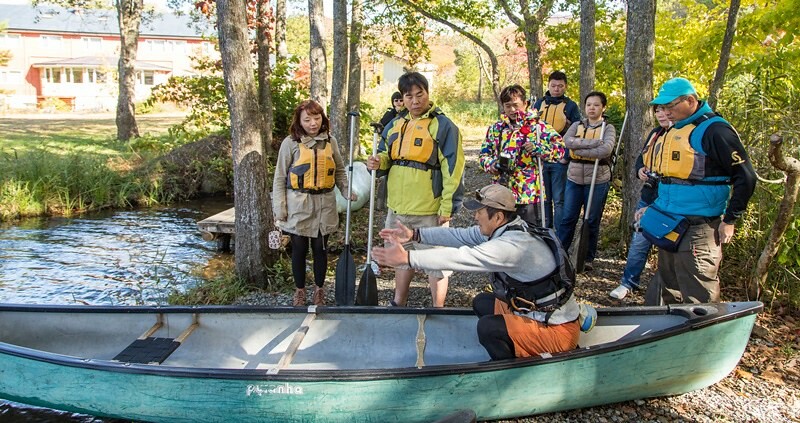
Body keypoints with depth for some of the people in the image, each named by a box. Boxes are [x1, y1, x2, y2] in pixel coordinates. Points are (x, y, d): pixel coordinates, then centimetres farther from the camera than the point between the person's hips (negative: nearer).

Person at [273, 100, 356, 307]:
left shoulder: (330, 142, 5)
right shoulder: (290, 143, -5)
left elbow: (340, 170, 14)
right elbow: (280, 179, -3)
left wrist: (347, 191, -3)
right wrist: (279, 211, -6)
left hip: (324, 205, 2)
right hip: (298, 206, -2)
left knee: (320, 248, 10)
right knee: (299, 249, 8)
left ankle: (319, 290, 27)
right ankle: (300, 291, 25)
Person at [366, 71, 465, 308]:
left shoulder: (442, 125, -9)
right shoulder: (395, 125, 10)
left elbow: (452, 169, -13)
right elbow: (386, 155, 21)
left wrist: (448, 208, -16)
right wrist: (379, 162, -4)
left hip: (428, 210, -7)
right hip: (397, 207, 7)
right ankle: (398, 304, 37)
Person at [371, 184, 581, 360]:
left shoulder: (514, 245, -29)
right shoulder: (505, 228, -1)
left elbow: (462, 257, -34)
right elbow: (461, 236, 1)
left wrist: (407, 257, -33)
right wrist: (414, 234, -5)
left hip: (559, 330, -9)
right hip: (534, 307, 10)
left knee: (488, 327, -22)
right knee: (481, 303, 14)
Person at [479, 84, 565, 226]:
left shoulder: (537, 127, -3)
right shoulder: (495, 128, 10)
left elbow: (560, 148, -10)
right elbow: (484, 154, 13)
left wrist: (537, 148, -25)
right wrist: (490, 164, -8)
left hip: (528, 194, -4)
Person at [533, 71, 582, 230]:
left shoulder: (571, 106, 1)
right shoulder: (539, 104, 10)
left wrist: (567, 156, -10)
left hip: (560, 161, -3)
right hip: (540, 159, 3)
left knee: (559, 200, -2)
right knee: (544, 199, 11)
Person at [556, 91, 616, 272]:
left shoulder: (608, 128, -1)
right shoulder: (577, 125, 8)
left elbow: (606, 150, -20)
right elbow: (567, 141, -14)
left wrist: (580, 150, -16)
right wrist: (594, 142, -19)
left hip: (598, 180, -2)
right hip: (574, 178, 2)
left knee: (592, 222, 8)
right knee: (568, 219, 5)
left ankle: (588, 258, 19)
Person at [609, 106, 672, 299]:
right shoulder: (655, 133, 11)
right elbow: (642, 157, 22)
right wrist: (640, 169, 1)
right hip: (649, 198, 6)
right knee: (638, 241, 10)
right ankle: (628, 282, 20)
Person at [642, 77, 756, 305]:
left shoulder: (714, 130, -14)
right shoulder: (676, 131, 14)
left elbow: (745, 178, -14)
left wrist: (729, 220, -12)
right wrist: (653, 207, 18)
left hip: (698, 229, -9)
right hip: (668, 226, 9)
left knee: (698, 298, -2)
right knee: (665, 293, 21)